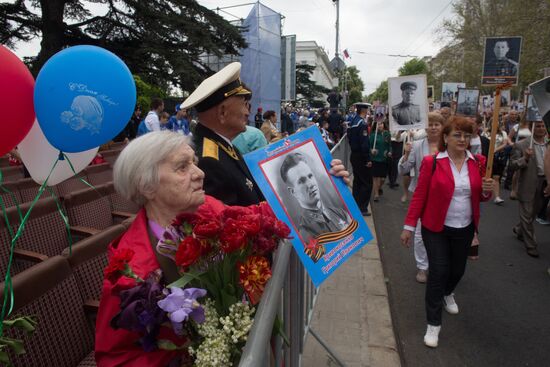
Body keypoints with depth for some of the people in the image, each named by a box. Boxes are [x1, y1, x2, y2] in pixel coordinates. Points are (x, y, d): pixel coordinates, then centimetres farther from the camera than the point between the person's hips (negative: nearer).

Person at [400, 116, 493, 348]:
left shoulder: (478, 163, 0)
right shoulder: (432, 162, -11)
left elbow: (480, 197, 11)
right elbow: (419, 196, -9)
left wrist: (486, 190, -13)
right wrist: (409, 226, -9)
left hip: (465, 229, 4)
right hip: (436, 229, -4)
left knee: (457, 270, 18)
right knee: (438, 271, -5)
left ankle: (447, 294, 53)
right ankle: (433, 324, 12)